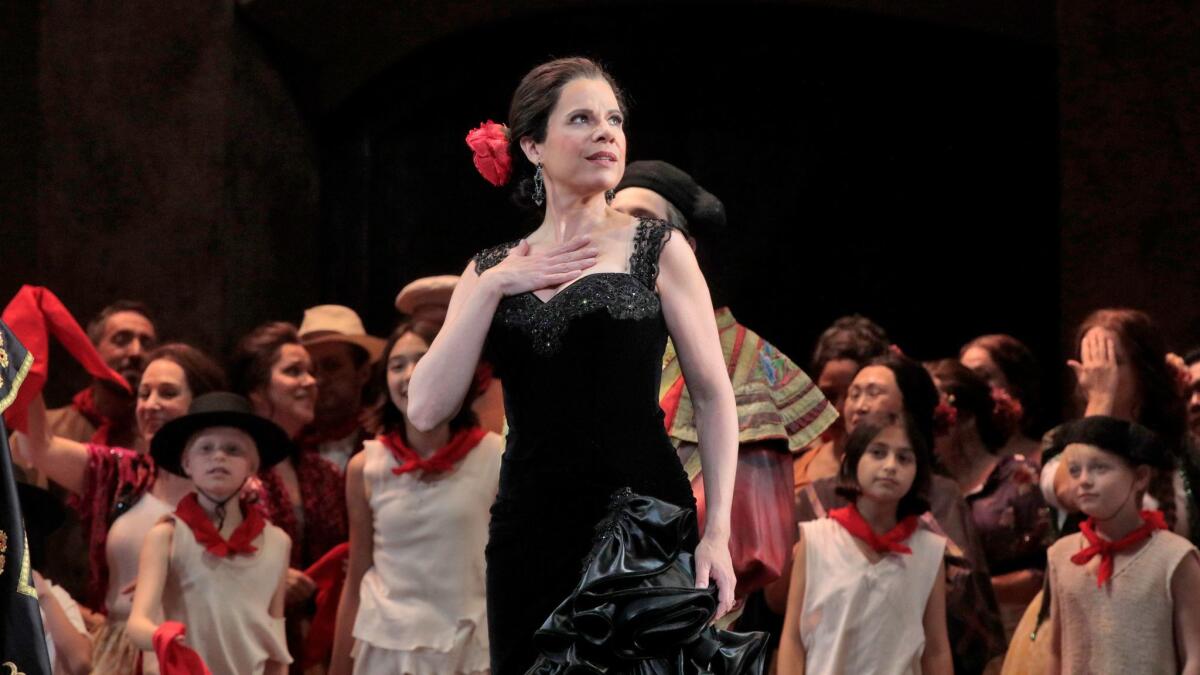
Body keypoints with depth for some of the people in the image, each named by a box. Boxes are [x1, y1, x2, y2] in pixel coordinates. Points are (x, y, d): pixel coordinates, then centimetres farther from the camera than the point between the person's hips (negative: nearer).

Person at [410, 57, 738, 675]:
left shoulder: (658, 250, 3)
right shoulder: (490, 271, 10)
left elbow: (712, 394, 0)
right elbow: (426, 410, 0)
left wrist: (717, 531, -10)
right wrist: (492, 287, -7)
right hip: (530, 534, 3)